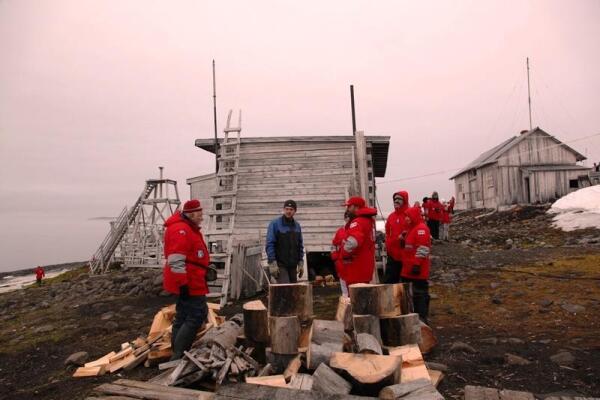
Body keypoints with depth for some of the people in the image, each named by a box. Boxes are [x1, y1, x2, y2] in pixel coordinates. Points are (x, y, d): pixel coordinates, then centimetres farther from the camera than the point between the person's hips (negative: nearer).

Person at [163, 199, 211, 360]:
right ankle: (178, 355, -5)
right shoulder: (181, 230, -19)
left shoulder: (189, 228, 16)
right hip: (188, 283, -11)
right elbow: (176, 261, -25)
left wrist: (207, 266, 25)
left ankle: (177, 354, 26)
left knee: (183, 316, 16)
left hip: (191, 282, 11)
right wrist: (183, 284, -25)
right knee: (197, 315, -9)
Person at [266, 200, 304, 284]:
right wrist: (272, 263, -17)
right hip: (280, 265, -6)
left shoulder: (297, 226, 10)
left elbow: (300, 245, 15)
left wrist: (301, 263, 8)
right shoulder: (275, 224, -7)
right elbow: (270, 245, -11)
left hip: (293, 265, 6)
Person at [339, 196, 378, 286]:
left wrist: (345, 254, -16)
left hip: (356, 269, -10)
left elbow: (352, 242, -34)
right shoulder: (368, 220, 14)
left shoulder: (357, 222, -18)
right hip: (364, 266, 10)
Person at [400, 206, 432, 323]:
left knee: (420, 293, -6)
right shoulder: (412, 228, 19)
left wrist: (417, 264, -25)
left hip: (417, 268, -11)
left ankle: (422, 318, -1)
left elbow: (422, 248, -22)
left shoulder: (421, 228, -14)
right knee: (414, 292, 16)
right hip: (409, 268, 11)